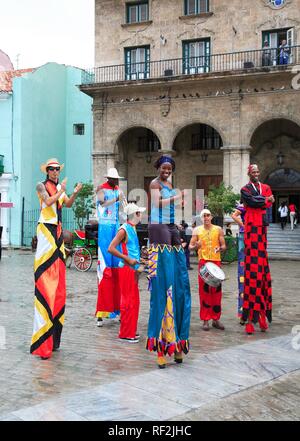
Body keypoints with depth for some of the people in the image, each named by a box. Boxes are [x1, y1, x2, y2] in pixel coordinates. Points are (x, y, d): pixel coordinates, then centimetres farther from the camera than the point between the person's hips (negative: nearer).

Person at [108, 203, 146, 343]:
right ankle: (126, 333, 3)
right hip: (126, 269, -9)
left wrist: (138, 261, 16)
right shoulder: (124, 229, -14)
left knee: (134, 301, 15)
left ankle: (131, 331, 25)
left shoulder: (132, 228, 14)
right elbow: (111, 249, -21)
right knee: (129, 301, -5)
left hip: (133, 269, 9)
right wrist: (128, 259, -21)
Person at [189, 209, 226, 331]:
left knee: (217, 290, 3)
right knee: (204, 290, 0)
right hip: (203, 261, -1)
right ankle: (205, 320, 5)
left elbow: (224, 246, 8)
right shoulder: (197, 230, 6)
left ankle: (216, 319, 13)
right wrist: (196, 246, -18)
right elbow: (190, 247, 4)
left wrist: (220, 248, -15)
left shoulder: (218, 229, 8)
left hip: (216, 261, 1)